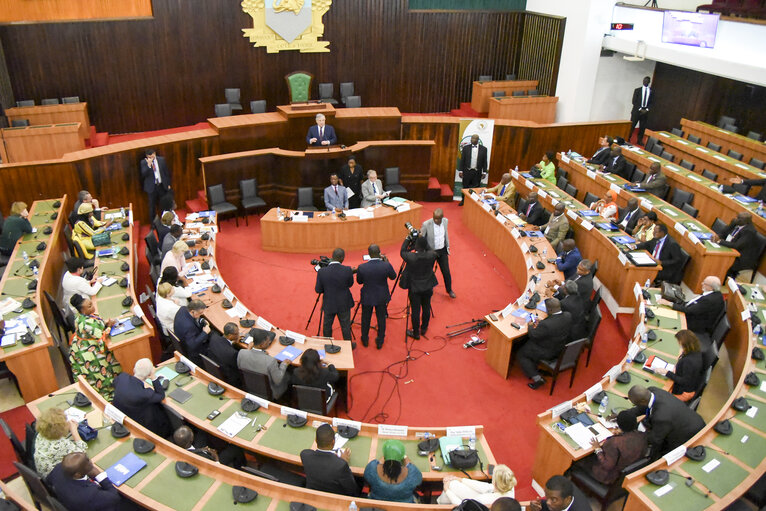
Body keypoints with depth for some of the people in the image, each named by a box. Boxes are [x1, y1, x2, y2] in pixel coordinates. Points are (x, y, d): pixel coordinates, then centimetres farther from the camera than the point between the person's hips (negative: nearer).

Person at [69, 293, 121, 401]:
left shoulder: (82, 315, -8)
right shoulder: (87, 323, -35)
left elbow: (95, 324, 9)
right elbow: (102, 337, -26)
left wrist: (105, 323, -7)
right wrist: (109, 326, -13)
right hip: (88, 351, -8)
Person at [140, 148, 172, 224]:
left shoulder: (161, 160, -1)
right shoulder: (143, 162, -8)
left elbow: (167, 172, 7)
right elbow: (143, 175, -20)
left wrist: (169, 184, 7)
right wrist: (148, 165, -30)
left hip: (162, 186, 2)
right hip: (151, 187, -2)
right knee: (152, 206, 7)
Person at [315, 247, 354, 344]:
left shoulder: (322, 271, -19)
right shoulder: (347, 270, -21)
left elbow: (318, 290, -10)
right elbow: (350, 284, -4)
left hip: (329, 304, 0)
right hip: (344, 304, 0)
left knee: (327, 326, 21)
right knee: (345, 326, 18)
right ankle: (348, 346, 35)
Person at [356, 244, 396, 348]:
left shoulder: (362, 267, -23)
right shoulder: (386, 265, -23)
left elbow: (359, 281, -5)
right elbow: (393, 277, -2)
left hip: (367, 297, 0)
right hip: (382, 297, 0)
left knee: (366, 319, 21)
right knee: (381, 319, 20)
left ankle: (365, 340, 40)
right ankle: (380, 341, 34)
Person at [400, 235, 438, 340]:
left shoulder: (410, 257, -26)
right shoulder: (432, 255, -18)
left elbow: (402, 252, -4)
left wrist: (408, 239, 3)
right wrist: (422, 241, 3)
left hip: (414, 289, -3)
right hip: (427, 287, 3)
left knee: (415, 311, 9)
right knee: (426, 308, 20)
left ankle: (416, 333, 22)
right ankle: (424, 328, 38)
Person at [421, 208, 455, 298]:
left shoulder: (445, 221, -9)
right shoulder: (426, 224, -24)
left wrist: (447, 246, 14)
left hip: (442, 251, 4)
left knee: (446, 271, 12)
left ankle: (449, 290, 36)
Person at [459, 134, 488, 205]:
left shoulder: (483, 149, 0)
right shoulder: (466, 148, 0)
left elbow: (484, 161, 3)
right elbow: (462, 160, 2)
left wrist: (484, 172, 0)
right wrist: (460, 171, -1)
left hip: (477, 172, -1)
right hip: (467, 171, 1)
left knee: (475, 188, 2)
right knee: (465, 187, 8)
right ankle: (463, 200, 23)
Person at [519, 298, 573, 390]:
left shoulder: (546, 324, -37)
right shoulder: (568, 316, -15)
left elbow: (533, 335, -19)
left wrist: (530, 326, 0)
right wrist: (540, 323, 0)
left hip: (548, 353, -8)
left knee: (521, 354, 12)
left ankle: (537, 378, 5)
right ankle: (534, 370, 30)